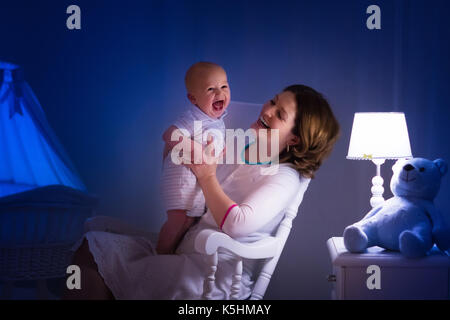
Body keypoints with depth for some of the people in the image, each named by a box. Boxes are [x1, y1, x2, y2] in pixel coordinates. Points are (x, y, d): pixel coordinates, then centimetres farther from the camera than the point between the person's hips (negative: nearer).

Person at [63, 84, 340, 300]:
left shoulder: (286, 177, -10)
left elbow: (236, 224, -26)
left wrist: (207, 176, -12)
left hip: (215, 277, -9)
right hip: (183, 255, 9)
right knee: (91, 246, -4)